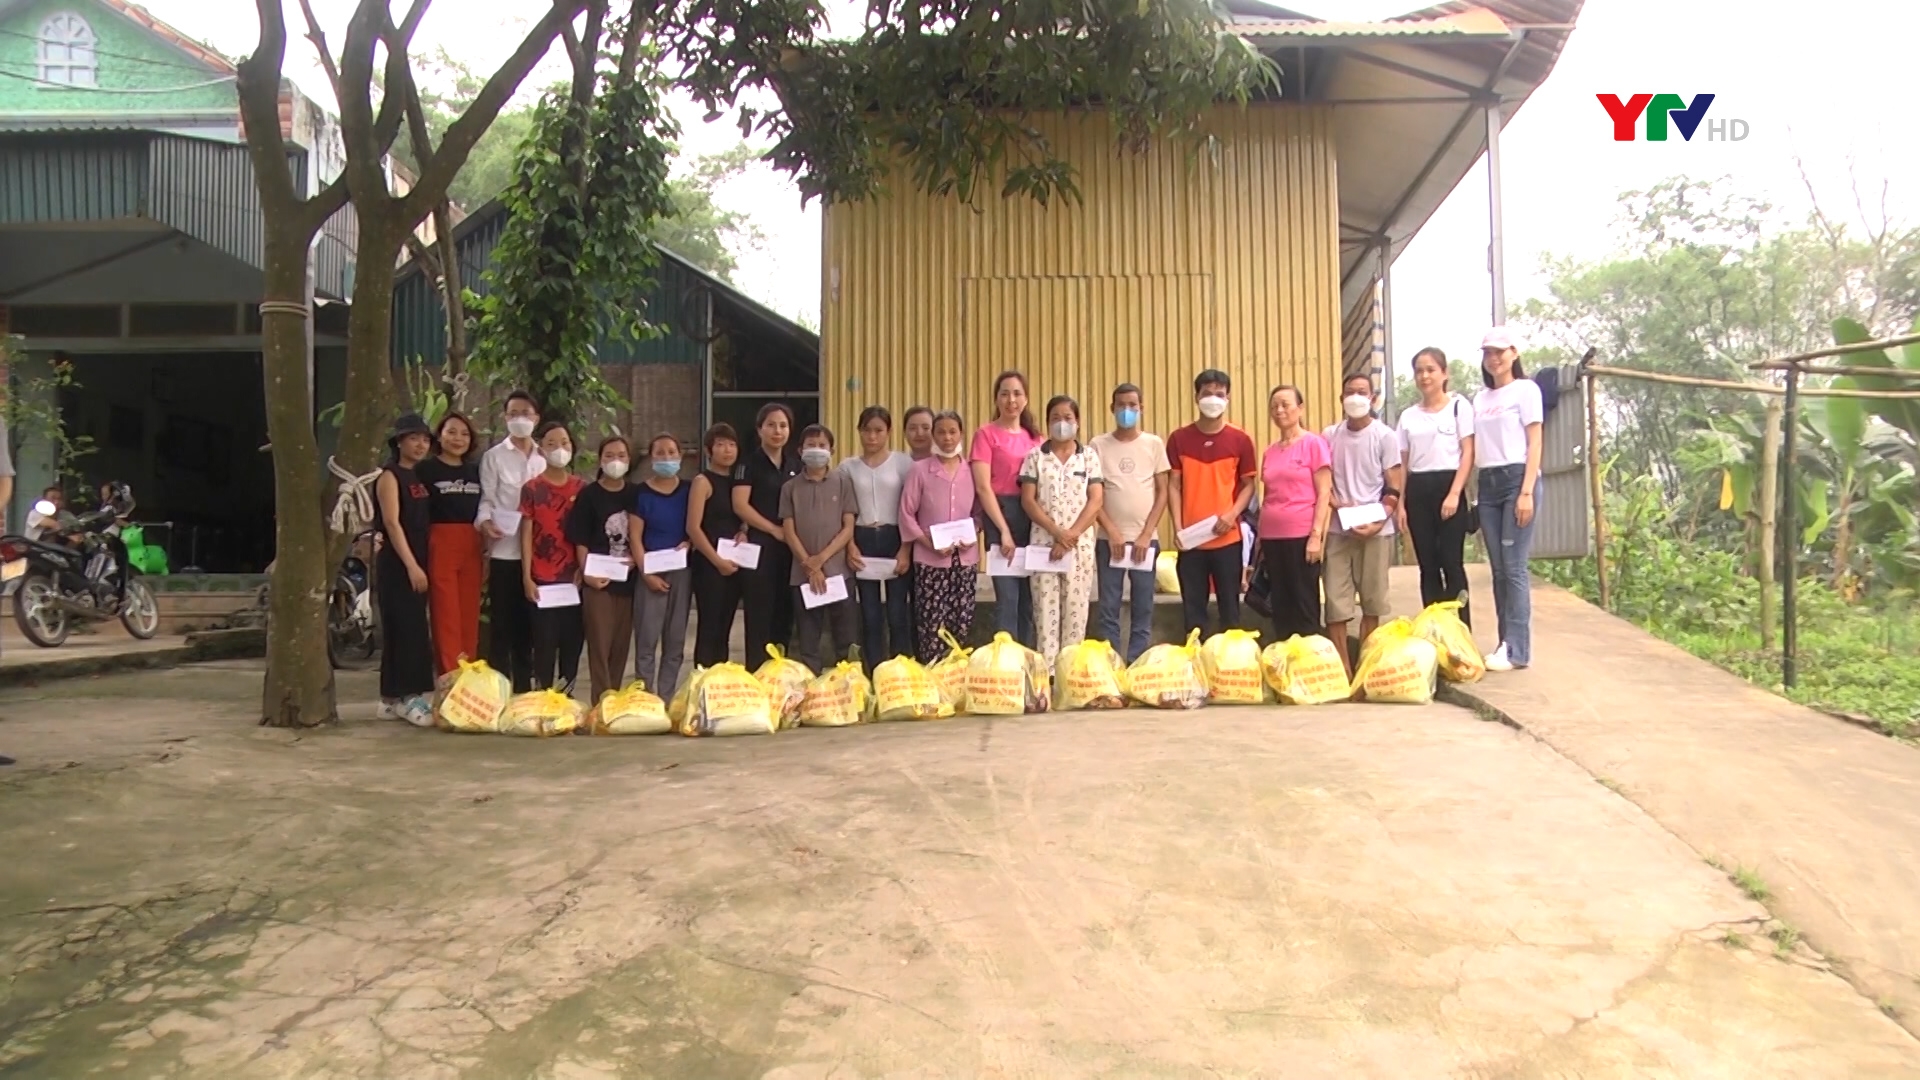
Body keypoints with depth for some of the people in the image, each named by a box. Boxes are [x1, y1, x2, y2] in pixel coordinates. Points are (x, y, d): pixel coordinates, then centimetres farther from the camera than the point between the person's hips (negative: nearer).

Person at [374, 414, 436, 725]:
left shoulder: (421, 478, 16)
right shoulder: (390, 476, -6)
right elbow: (392, 522, -15)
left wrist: (421, 565, 6)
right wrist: (411, 565, -21)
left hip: (416, 563, 8)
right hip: (396, 564, -8)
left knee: (412, 631, 9)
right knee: (407, 631, -10)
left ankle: (393, 699, 14)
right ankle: (408, 697, -8)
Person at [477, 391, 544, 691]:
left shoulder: (545, 458, 13)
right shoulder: (493, 457, 5)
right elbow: (486, 499, -1)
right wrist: (484, 522, -21)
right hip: (504, 550, -3)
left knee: (528, 621, 9)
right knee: (501, 621, 0)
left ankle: (524, 685, 17)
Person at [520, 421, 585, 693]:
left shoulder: (582, 488, 8)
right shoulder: (532, 489, 1)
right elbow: (526, 535, -1)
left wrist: (586, 570, 1)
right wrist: (527, 578, -6)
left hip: (575, 578, 3)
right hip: (543, 579, -3)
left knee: (573, 639, 6)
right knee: (545, 641, -1)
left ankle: (567, 696, 16)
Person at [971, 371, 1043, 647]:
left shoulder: (1035, 437, 14)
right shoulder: (986, 433, -1)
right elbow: (983, 487, -9)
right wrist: (1004, 530, -15)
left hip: (1035, 517, 5)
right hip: (1002, 514, -5)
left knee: (1030, 597, 8)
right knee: (1007, 596, -6)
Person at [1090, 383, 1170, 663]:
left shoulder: (1154, 444, 4)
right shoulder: (1099, 445, 3)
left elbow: (1162, 492, 3)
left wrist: (1146, 534, -5)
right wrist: (1112, 532, -8)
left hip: (1145, 538, 1)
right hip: (1109, 538, 0)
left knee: (1143, 609, 3)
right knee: (1108, 609, 0)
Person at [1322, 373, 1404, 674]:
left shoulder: (1384, 435, 0)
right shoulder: (1330, 435, 7)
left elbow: (1394, 488, -2)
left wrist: (1378, 521, -15)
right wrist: (1339, 505, -10)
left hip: (1375, 530, -2)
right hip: (1338, 529, 2)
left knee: (1372, 602, 4)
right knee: (1335, 601, -3)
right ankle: (1342, 669, 2)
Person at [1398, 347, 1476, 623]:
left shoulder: (1458, 406, 3)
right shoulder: (1408, 416, 14)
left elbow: (1468, 453, -4)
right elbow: (1403, 463, 13)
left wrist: (1454, 494, -14)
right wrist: (1400, 503, 4)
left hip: (1447, 486, -4)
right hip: (1417, 491, 4)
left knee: (1451, 563, -7)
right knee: (1428, 566, 5)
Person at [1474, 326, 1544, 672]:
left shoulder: (1525, 389, 1)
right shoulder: (1480, 398, 17)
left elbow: (1534, 443, -4)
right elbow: (1476, 448, 13)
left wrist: (1527, 492, -12)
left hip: (1516, 477, -5)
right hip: (1487, 483, 5)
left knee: (1514, 566, -8)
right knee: (1498, 568, 5)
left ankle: (1517, 650, -6)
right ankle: (1505, 643, 9)